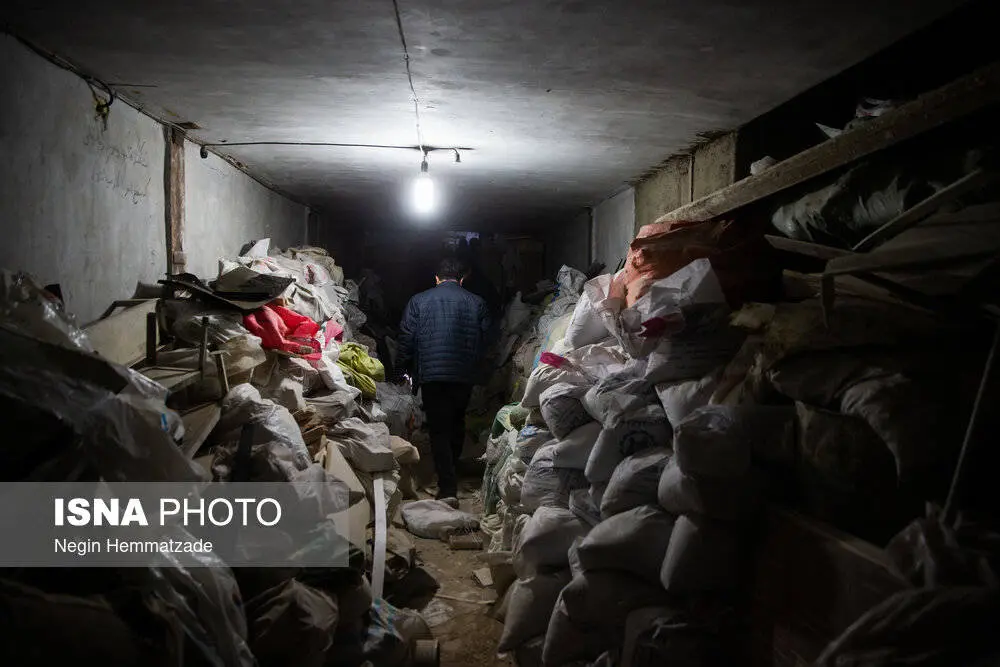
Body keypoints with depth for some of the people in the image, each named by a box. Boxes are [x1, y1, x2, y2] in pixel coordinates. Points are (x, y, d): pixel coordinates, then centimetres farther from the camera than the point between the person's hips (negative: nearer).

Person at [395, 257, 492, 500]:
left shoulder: (418, 301, 2)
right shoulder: (477, 304, 4)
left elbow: (406, 340, 0)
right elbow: (484, 342, 5)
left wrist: (400, 371, 10)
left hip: (431, 374, -2)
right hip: (465, 377, 2)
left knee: (439, 429, 1)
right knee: (457, 422, 22)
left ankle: (447, 486, -6)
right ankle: (453, 466, 38)